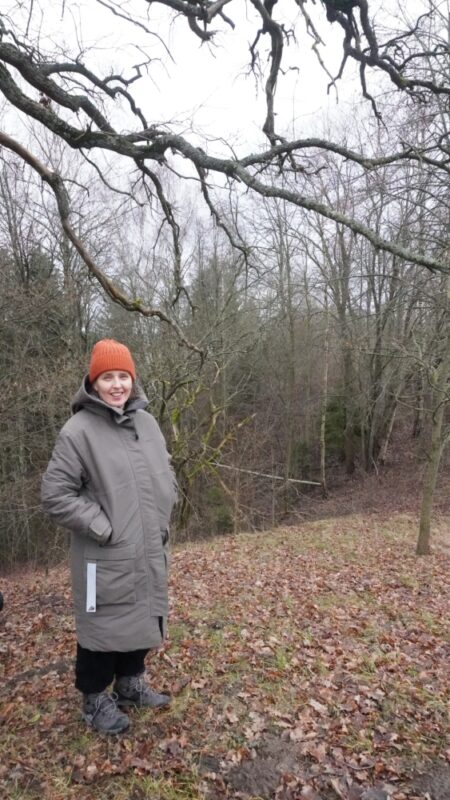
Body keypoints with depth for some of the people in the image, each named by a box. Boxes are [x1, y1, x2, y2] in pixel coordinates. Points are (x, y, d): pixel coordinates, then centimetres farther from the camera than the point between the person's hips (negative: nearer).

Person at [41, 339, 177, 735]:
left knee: (144, 620, 20)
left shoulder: (147, 423, 3)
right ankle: (96, 698, 34)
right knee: (104, 626, 10)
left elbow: (167, 476, 15)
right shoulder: (78, 430, -15)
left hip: (149, 552, 6)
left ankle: (131, 683, 43)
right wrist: (101, 527, -16)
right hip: (105, 558, -6)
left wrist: (161, 520, 7)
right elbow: (55, 493, -14)